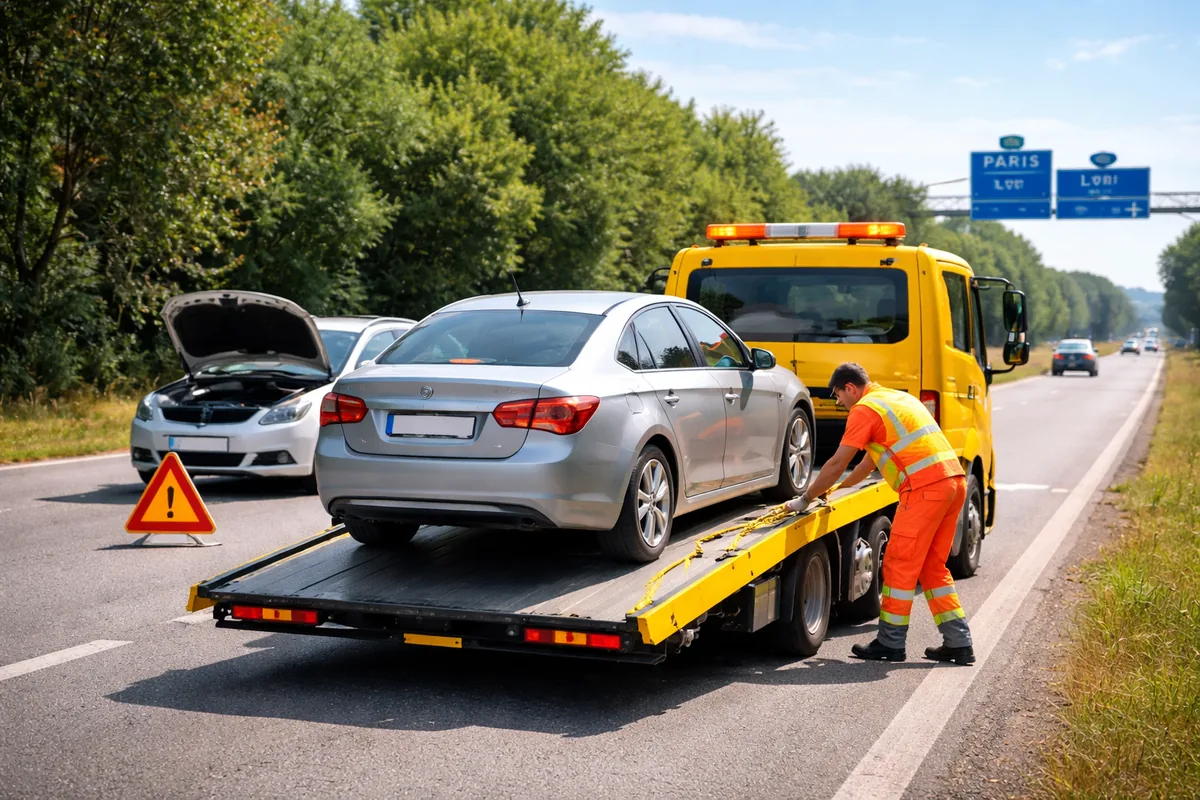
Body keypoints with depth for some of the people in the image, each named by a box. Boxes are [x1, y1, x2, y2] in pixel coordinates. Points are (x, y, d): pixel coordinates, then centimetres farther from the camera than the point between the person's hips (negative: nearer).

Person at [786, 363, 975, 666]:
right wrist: (843, 485, 41)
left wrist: (805, 500, 6)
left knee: (900, 565, 0)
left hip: (925, 487, -9)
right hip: (955, 480, 9)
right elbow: (874, 455, 35)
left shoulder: (865, 408, -3)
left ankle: (891, 643, 5)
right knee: (933, 567, 15)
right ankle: (958, 643, 15)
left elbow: (837, 463, -4)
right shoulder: (898, 397, 25)